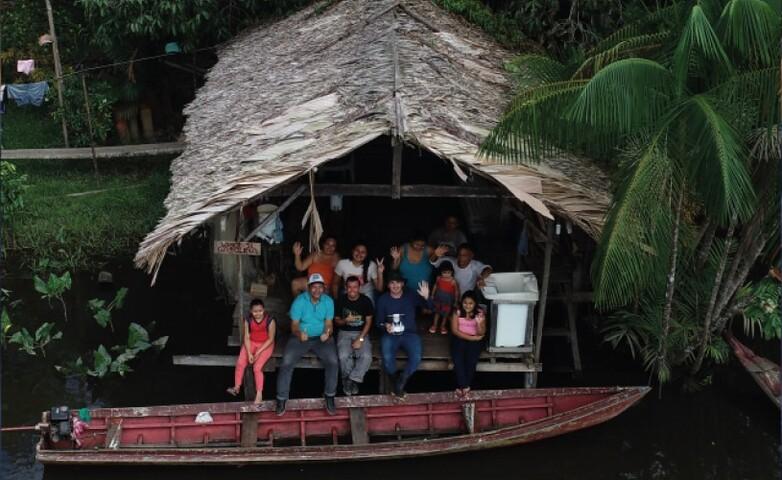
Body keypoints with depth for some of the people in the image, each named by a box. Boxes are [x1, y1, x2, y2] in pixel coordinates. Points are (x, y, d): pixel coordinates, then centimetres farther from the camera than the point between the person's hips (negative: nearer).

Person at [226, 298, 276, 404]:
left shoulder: (270, 320, -21)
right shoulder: (248, 320, -11)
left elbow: (271, 339, -15)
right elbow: (246, 337, -8)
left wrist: (259, 352, -21)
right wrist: (249, 353, -19)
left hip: (266, 345, -3)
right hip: (251, 343, 4)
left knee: (257, 367, -21)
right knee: (240, 363, -17)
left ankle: (259, 393, -11)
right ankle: (237, 387, -1)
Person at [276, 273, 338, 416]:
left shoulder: (328, 301, -4)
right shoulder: (299, 301, -10)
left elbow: (328, 324, -4)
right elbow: (294, 325, -10)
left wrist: (327, 333, -28)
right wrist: (299, 333, -34)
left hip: (321, 338, 1)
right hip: (300, 337, -1)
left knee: (333, 362, -24)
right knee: (286, 363, -22)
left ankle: (330, 396, -5)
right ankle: (281, 399, -7)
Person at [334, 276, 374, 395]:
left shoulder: (366, 300, -3)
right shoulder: (340, 300, -3)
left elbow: (368, 321, -2)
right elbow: (336, 321, 4)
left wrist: (360, 339, -14)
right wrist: (345, 320, -21)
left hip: (361, 333, 0)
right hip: (344, 333, 0)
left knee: (367, 356, -28)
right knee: (343, 356, -29)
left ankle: (351, 380, -10)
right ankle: (348, 380, -4)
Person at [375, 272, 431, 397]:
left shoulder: (411, 295, 2)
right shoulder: (382, 299, 4)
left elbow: (429, 307, -8)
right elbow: (378, 321, 6)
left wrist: (426, 297, -31)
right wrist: (385, 326, -18)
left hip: (409, 334, 0)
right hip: (390, 335, 0)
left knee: (416, 358, -28)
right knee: (387, 359, -30)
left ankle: (401, 380, -1)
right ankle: (396, 381, 1)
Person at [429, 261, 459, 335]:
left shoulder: (453, 281, -22)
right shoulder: (439, 278, -12)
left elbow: (456, 291, -12)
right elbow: (435, 286, 4)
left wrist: (456, 301, -6)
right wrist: (432, 295, 12)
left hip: (448, 300, -2)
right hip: (438, 298, 2)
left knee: (446, 313, 15)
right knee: (437, 312, 19)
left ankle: (443, 326, 37)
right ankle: (434, 325, 36)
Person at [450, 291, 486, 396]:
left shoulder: (480, 313, -6)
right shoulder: (457, 312, -6)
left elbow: (481, 334, -10)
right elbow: (455, 330, -10)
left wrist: (479, 323, -31)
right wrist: (472, 337, -17)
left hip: (475, 339, 0)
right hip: (460, 338, 0)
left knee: (471, 358, -24)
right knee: (457, 358, -26)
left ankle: (462, 386, -7)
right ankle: (465, 386, -17)